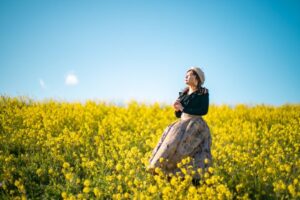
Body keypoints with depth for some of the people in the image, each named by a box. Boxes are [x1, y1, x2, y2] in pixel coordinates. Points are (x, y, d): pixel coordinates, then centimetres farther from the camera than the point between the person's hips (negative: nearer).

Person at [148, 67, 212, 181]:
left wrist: (183, 108, -9)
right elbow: (178, 115, 21)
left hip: (196, 126, -7)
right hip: (183, 125, 7)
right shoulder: (183, 93, 18)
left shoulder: (203, 93, 0)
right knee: (171, 138, -14)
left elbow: (204, 111, -12)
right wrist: (177, 109, -3)